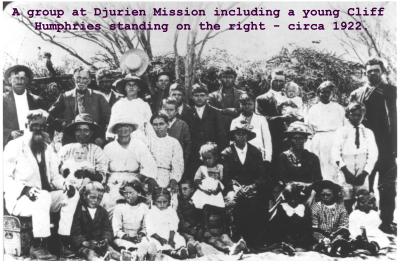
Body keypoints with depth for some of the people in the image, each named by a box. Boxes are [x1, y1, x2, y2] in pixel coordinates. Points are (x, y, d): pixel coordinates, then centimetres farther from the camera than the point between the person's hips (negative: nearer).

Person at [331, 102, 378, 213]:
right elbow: (335, 153, 0)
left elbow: (373, 154, 5)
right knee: (346, 204, -6)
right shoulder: (341, 131, 8)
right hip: (345, 174, -1)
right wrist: (345, 170, -11)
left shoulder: (368, 133, 12)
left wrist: (365, 173, -7)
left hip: (362, 175, 1)